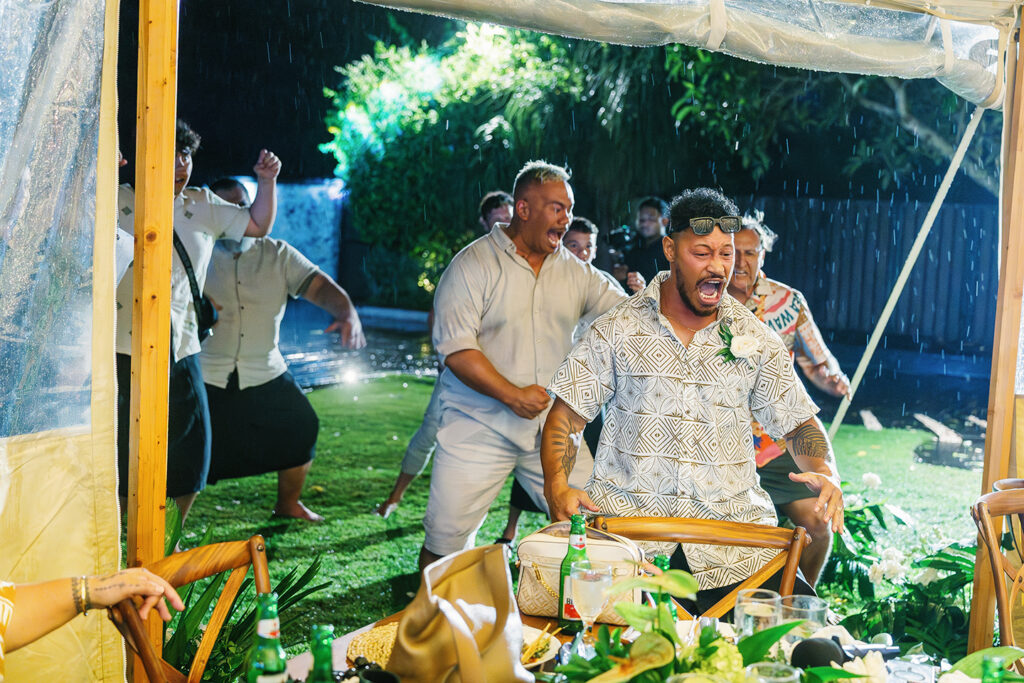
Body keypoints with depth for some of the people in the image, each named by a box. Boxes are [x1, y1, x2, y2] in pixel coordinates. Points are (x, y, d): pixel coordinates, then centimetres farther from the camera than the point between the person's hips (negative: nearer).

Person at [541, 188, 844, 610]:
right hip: (625, 515, -2)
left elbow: (799, 422, 15)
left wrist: (826, 474, -6)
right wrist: (557, 487, -12)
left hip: (731, 521, 2)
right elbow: (567, 416, 5)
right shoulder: (617, 330, 5)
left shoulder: (757, 340, 10)